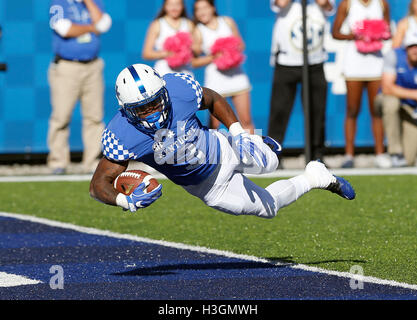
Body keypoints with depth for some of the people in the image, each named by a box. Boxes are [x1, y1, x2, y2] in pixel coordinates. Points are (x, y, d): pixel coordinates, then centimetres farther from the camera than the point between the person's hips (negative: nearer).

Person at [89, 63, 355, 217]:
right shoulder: (122, 136, -34)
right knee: (267, 207, 8)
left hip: (222, 151, 1)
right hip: (208, 187, -1)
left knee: (266, 164, -20)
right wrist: (126, 201, -48)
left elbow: (213, 100, -7)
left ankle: (263, 145, 21)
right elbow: (99, 184, -28)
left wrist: (238, 132, -16)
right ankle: (314, 179, 39)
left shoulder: (180, 89, -30)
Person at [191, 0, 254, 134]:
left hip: (236, 74, 2)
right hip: (215, 76, -2)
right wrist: (213, 58, -15)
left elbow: (241, 44, 16)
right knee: (214, 123, -4)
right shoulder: (199, 32, -1)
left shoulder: (228, 22, 7)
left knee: (246, 120, 0)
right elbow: (194, 62, -1)